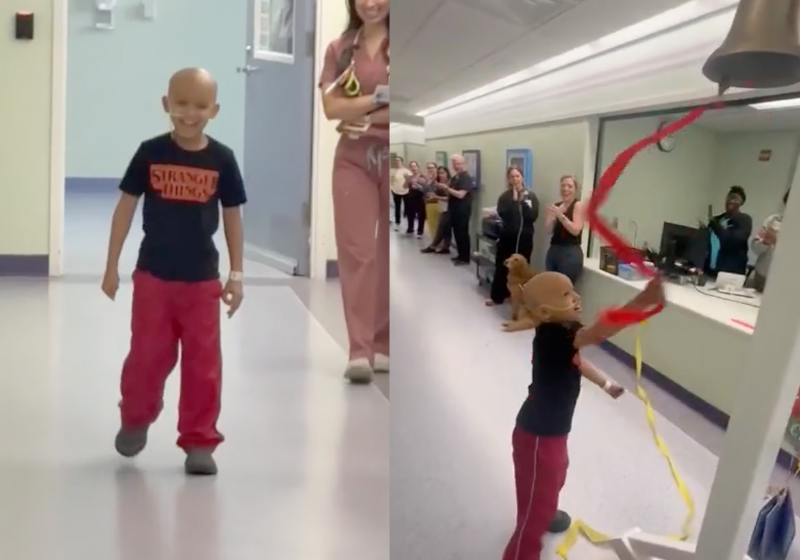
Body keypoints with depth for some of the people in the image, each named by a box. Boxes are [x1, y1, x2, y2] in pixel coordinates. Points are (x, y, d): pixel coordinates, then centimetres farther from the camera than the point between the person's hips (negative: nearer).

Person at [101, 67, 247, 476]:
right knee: (147, 356, 9)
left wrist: (236, 275, 1)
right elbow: (126, 207, 1)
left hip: (202, 279, 0)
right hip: (152, 274, 0)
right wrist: (112, 266, 1)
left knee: (203, 364, 4)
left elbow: (233, 217, 3)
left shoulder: (222, 159, -3)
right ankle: (135, 420, 36)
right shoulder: (150, 153, -4)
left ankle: (199, 442, 15)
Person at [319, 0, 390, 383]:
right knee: (356, 250, -6)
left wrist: (363, 117, -8)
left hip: (392, 157, -1)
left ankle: (383, 346, 15)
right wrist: (379, 98, -10)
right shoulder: (339, 49, 10)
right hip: (353, 159, 2)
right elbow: (331, 108, -1)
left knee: (387, 251, 4)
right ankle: (360, 351, -6)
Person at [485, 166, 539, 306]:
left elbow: (533, 217, -11)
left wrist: (522, 202, -14)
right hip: (507, 236, 1)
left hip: (524, 238, -1)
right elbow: (502, 214, -15)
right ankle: (497, 297, 15)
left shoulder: (531, 196, 1)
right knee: (502, 266, 5)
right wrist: (514, 200, -16)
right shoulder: (505, 197, 2)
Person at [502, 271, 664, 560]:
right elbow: (598, 333, -51)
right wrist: (643, 301, -60)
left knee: (555, 475, 36)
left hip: (552, 428, 11)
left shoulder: (565, 331, -3)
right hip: (538, 434, -10)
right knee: (536, 504, 2)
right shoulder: (552, 336, -33)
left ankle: (546, 513, 64)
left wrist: (605, 383, 31)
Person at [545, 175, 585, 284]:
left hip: (570, 253, -6)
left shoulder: (578, 205, -1)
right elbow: (548, 229, 7)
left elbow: (575, 230, -12)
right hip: (553, 251, 6)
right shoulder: (556, 206, 15)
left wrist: (560, 215, -19)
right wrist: (551, 215, -10)